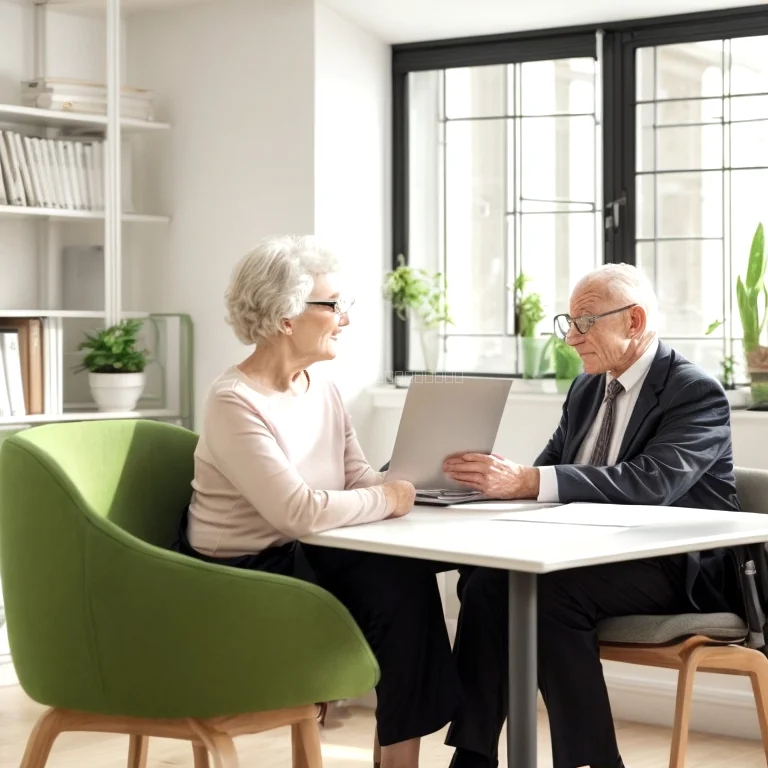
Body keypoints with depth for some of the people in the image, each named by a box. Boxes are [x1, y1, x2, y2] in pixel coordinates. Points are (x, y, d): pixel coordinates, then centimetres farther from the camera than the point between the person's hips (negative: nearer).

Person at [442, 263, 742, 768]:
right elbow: (549, 471, 12)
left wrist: (528, 481, -35)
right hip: (595, 553, 7)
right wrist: (496, 476, -13)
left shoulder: (698, 393, -10)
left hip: (679, 570, -7)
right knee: (487, 580, -19)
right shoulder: (586, 389, 16)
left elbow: (651, 482, -27)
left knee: (553, 592, -31)